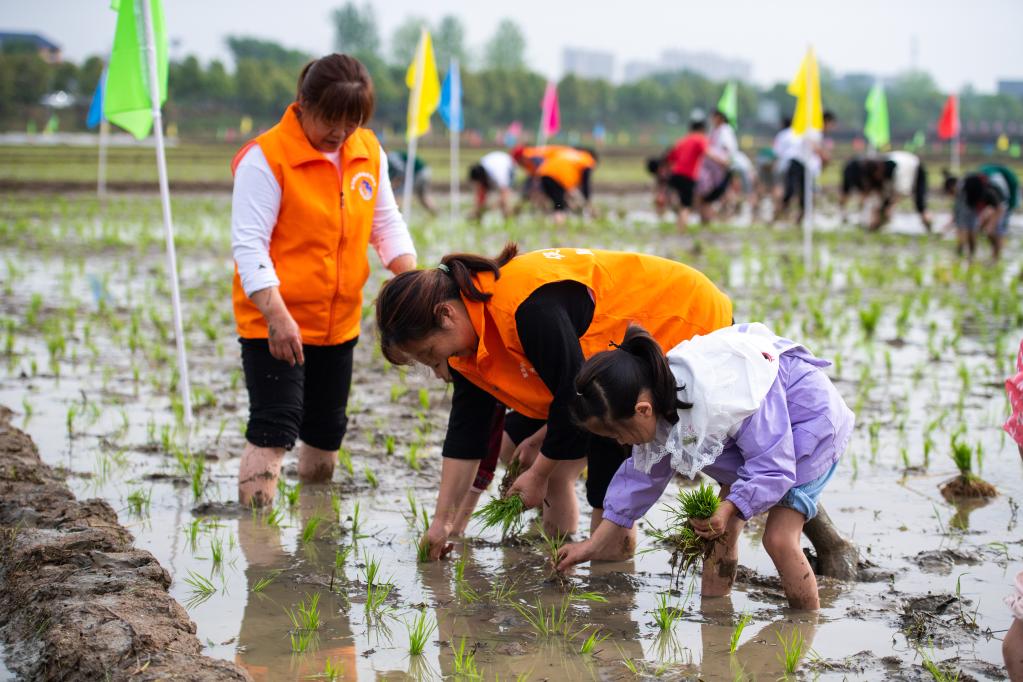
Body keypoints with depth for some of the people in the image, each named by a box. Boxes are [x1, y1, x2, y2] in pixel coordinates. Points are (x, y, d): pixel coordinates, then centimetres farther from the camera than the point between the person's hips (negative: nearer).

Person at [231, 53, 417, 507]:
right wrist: (277, 317, -26)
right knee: (275, 427, -14)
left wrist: (411, 278, -8)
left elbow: (387, 224, 10)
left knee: (327, 430, 16)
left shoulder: (369, 153, 4)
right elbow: (249, 244, -17)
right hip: (274, 322, -6)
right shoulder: (266, 157, -15)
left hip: (339, 321, 6)